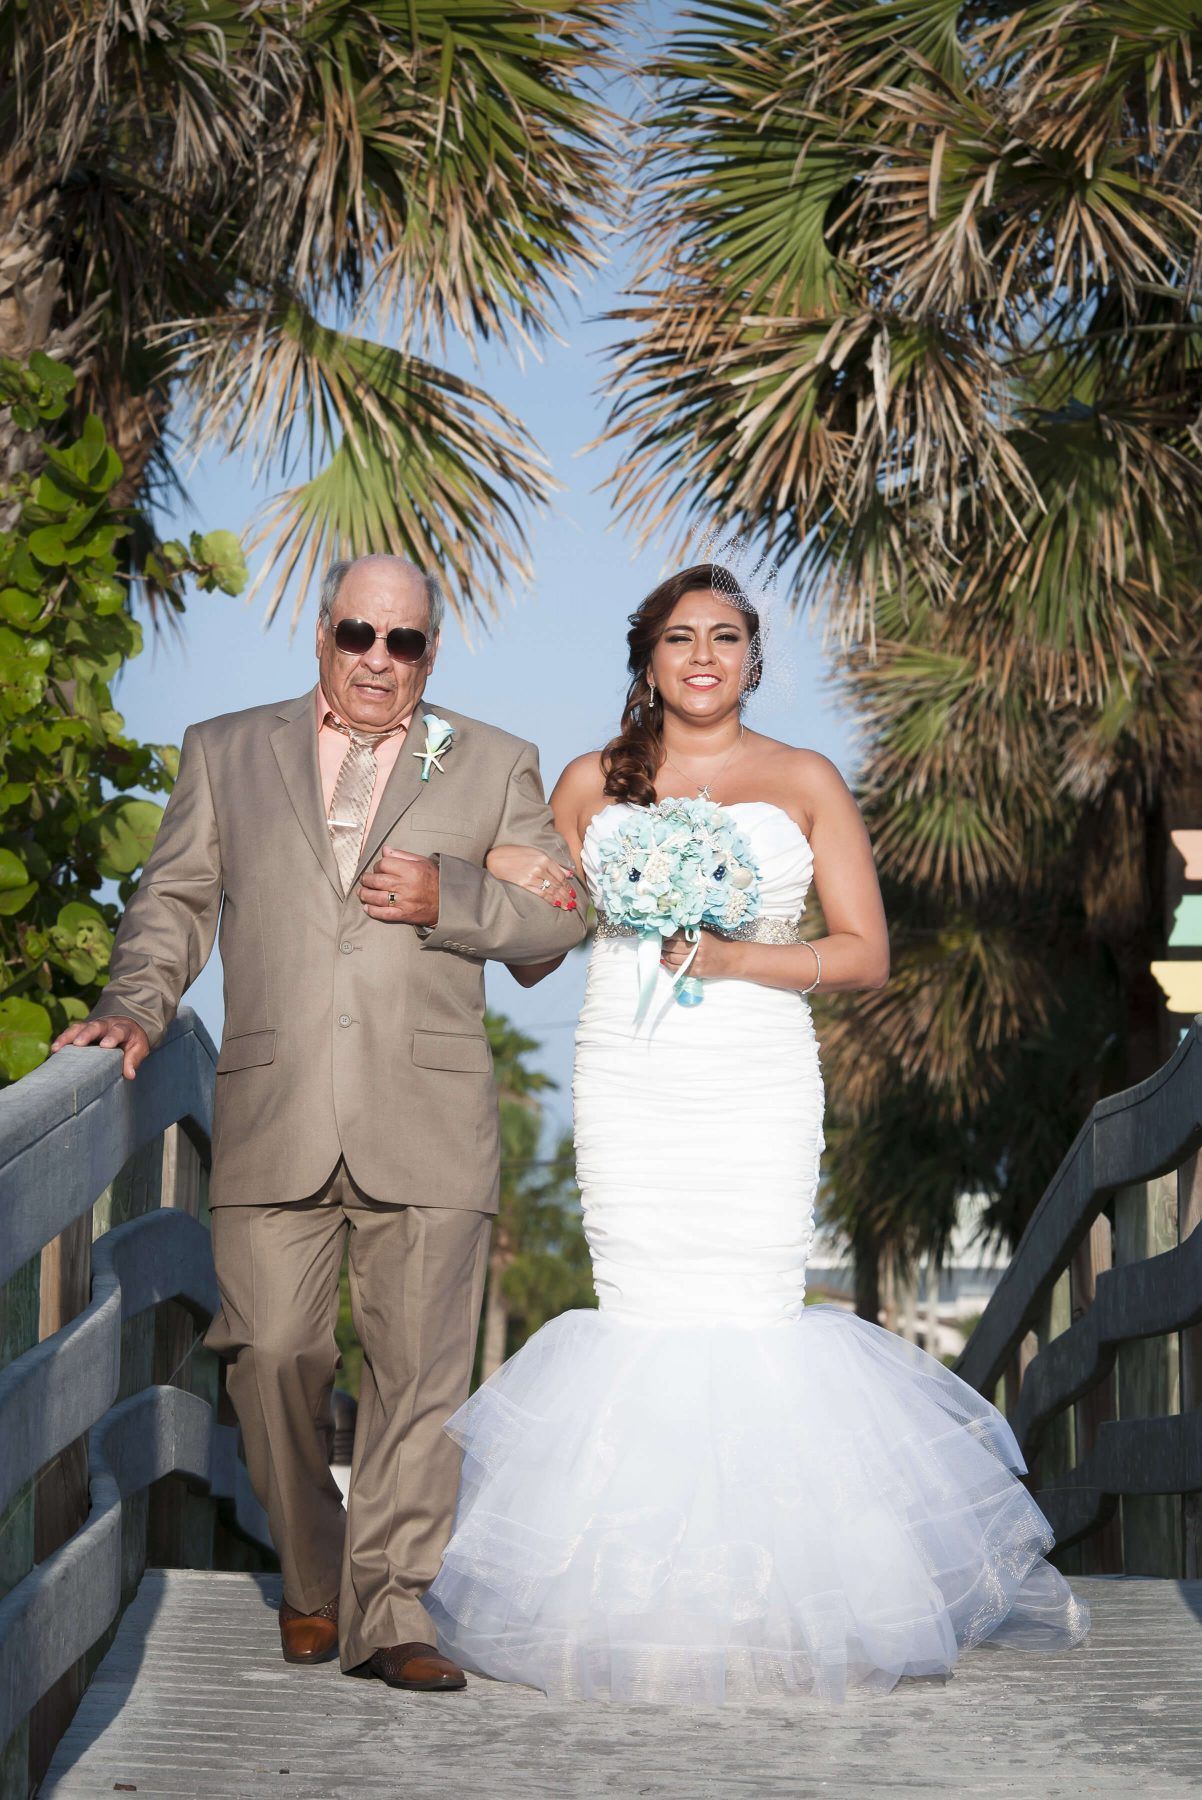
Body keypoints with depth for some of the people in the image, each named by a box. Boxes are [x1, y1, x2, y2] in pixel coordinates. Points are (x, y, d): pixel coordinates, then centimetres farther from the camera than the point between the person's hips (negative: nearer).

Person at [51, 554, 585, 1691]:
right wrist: (135, 1006, -3)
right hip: (272, 1123, 1)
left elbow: (561, 914, 9)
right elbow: (174, 901, 14)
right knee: (271, 1357, 1)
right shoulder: (225, 754, 15)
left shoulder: (493, 766, 13)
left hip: (426, 1128, -1)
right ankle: (311, 1582, 21)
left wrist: (450, 900, -7)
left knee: (418, 1373, -4)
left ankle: (387, 1611, 2)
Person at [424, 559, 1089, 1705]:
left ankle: (769, 1599, 5)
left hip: (757, 1090, -1)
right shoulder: (592, 784, 13)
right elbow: (532, 955, 15)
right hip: (628, 1084, 1)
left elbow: (866, 953, 4)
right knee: (644, 1328, -4)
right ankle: (655, 1598, 6)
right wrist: (510, 890, -6)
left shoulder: (805, 783, 8)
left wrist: (737, 957, -10)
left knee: (753, 1328, -9)